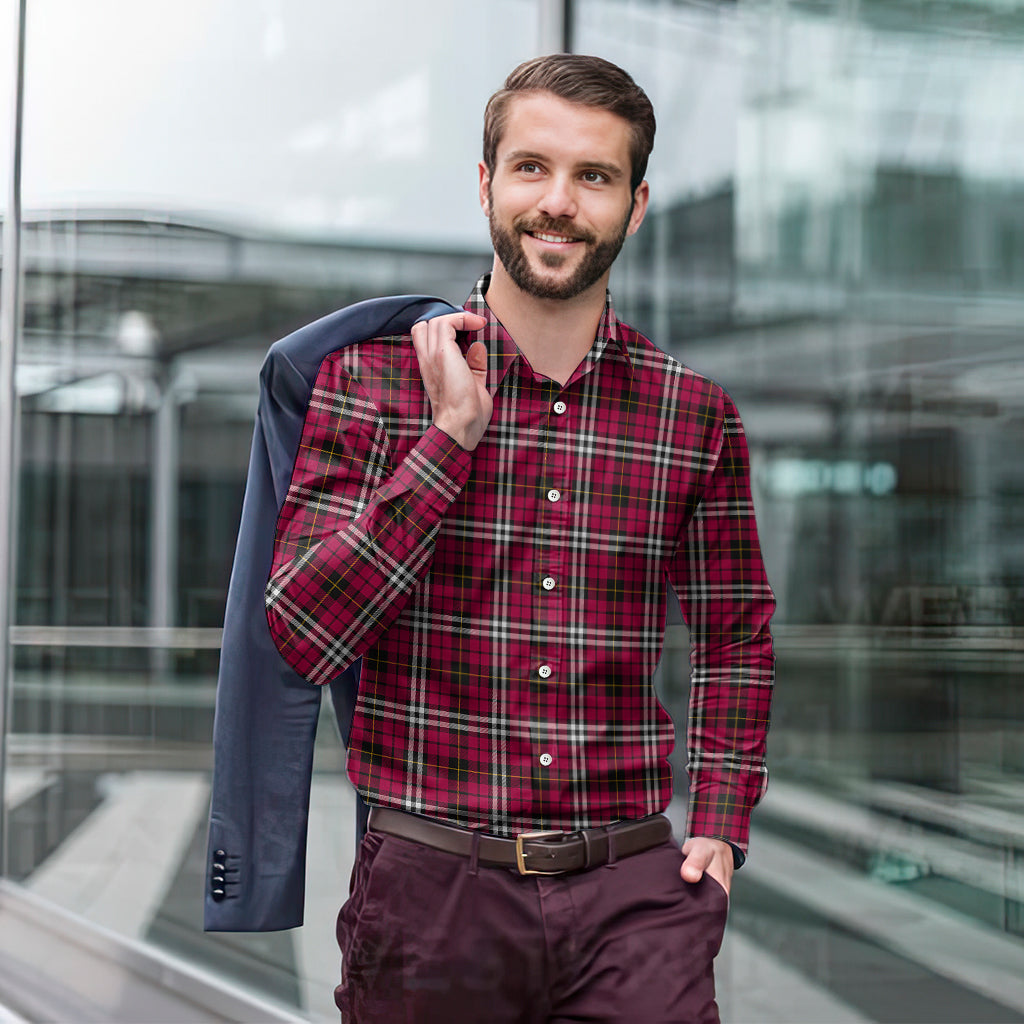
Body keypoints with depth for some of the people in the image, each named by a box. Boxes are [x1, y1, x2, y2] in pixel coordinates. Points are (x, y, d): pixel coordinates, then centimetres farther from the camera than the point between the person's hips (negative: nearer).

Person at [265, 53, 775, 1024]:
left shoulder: (696, 415, 4)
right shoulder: (371, 377, -1)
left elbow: (735, 634, 17)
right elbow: (298, 636, -10)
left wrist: (720, 827, 6)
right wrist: (452, 435, -13)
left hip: (634, 894, 1)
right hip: (429, 889, -1)